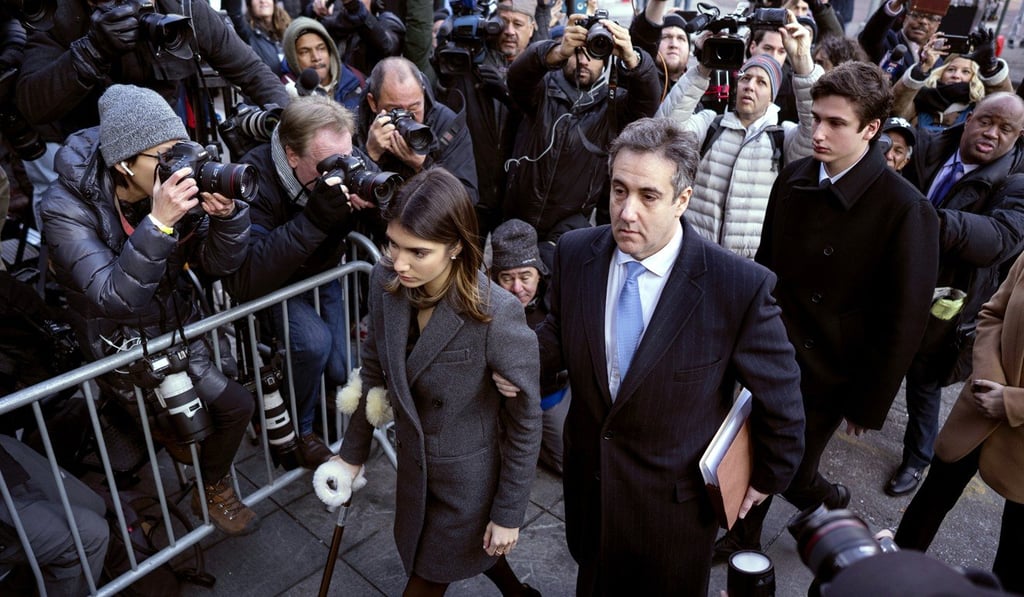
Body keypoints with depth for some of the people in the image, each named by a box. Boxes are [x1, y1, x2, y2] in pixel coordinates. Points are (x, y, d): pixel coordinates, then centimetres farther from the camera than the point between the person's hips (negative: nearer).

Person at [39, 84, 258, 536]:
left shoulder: (176, 183, -11)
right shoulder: (66, 209, -23)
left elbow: (218, 265, -8)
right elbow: (117, 300, -33)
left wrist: (226, 214, -29)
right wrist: (158, 223, -43)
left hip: (179, 327, 6)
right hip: (120, 346, -5)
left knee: (236, 405, -1)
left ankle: (213, 488, 30)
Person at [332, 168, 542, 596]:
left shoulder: (497, 315, -31)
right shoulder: (386, 281, -16)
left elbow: (525, 422, -18)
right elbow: (375, 368, 1)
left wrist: (509, 513, -10)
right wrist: (353, 452, 7)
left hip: (470, 479, -6)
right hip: (414, 462, 6)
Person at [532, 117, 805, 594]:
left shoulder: (740, 286, -25)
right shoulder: (574, 253, -13)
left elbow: (779, 395, -11)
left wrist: (767, 477, 1)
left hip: (675, 501, -3)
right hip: (587, 480, 4)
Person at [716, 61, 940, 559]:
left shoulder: (905, 210, -18)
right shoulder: (793, 178, -3)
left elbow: (905, 320, -13)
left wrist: (868, 405, -9)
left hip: (825, 377, -4)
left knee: (789, 468, 9)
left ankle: (822, 500, 44)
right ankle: (743, 537, 42)